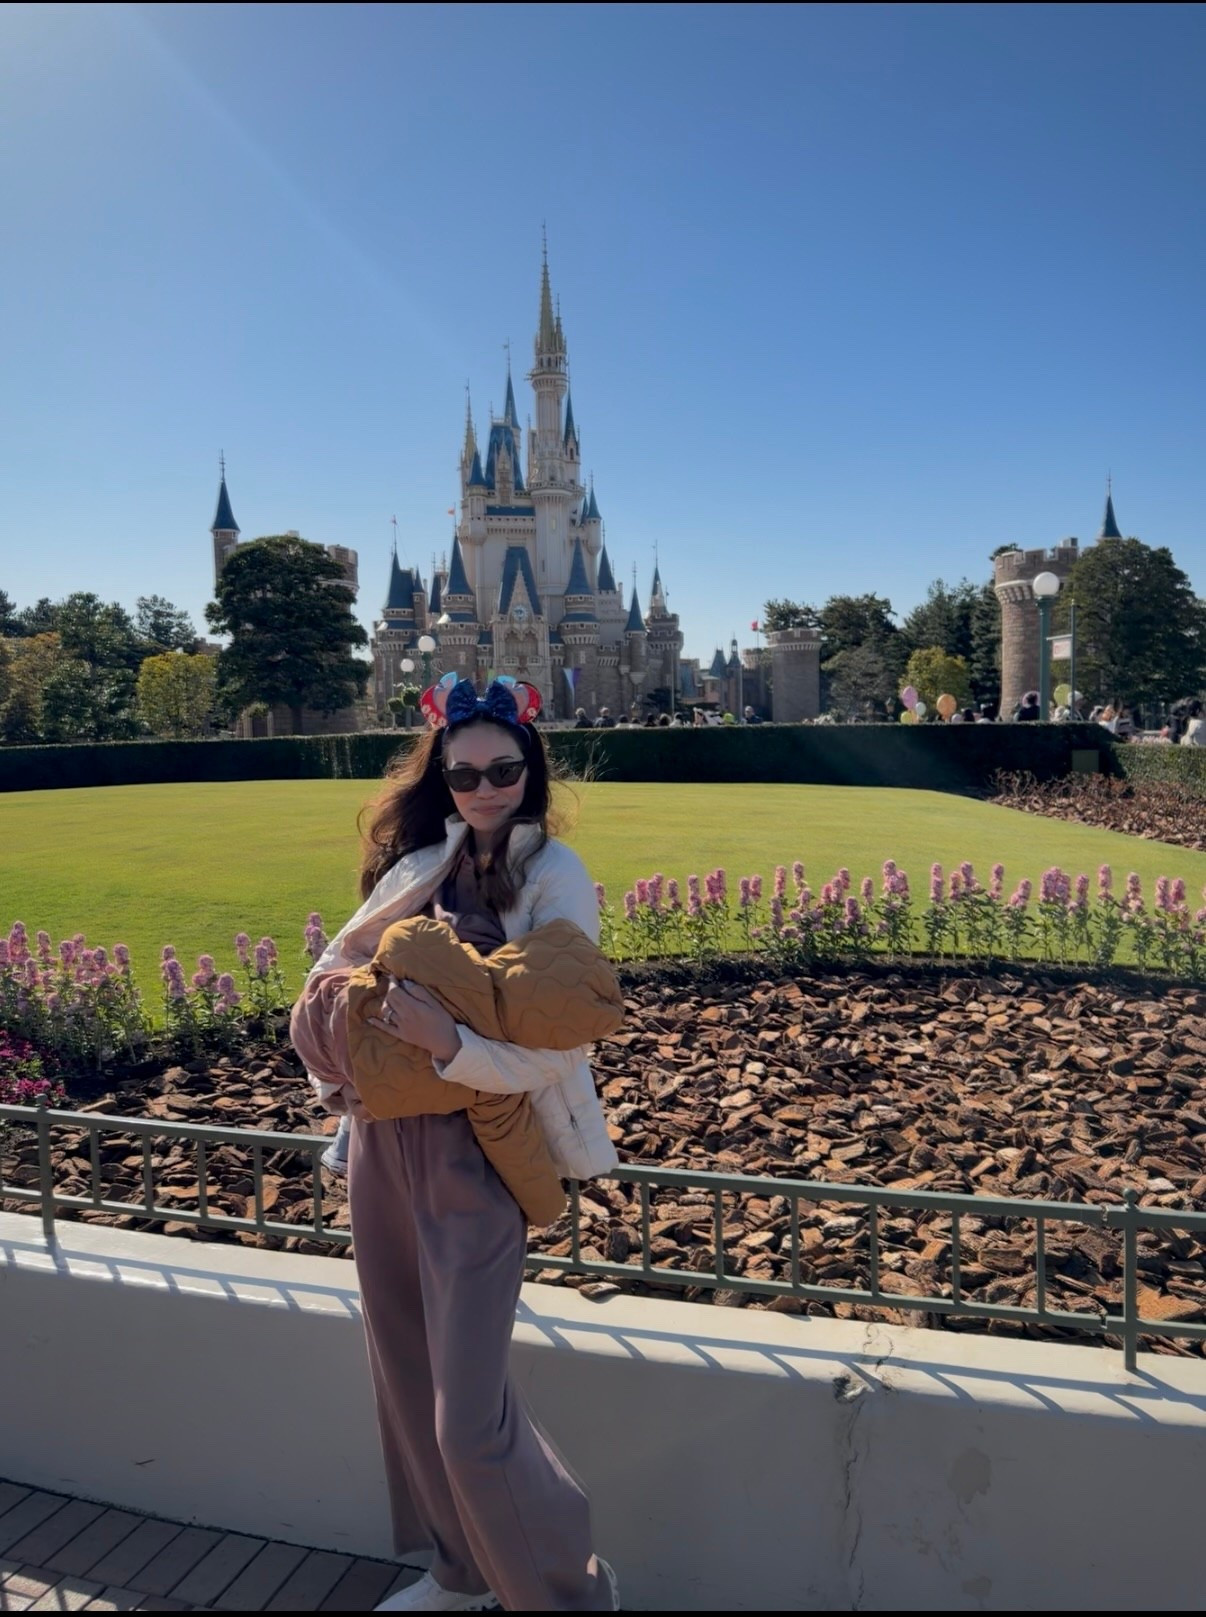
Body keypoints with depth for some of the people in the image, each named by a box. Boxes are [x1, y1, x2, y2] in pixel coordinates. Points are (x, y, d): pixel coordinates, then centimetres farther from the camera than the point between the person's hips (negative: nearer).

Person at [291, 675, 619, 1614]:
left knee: (468, 1416, -3)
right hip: (381, 1145, 6)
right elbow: (341, 962, 13)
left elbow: (557, 1047, -17)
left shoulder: (554, 876, -10)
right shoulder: (420, 864, 4)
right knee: (407, 1376, 19)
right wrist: (330, 1067, -2)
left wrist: (447, 1043, -31)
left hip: (474, 1155, -6)